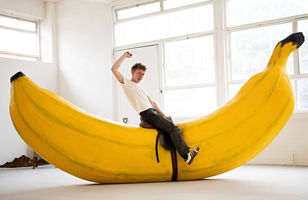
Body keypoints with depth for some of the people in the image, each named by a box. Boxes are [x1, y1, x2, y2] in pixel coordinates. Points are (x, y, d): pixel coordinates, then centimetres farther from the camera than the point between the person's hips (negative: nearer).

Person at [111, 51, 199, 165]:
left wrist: (164, 115, 19)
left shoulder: (140, 88, 30)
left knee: (174, 128, -6)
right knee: (173, 128, -20)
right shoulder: (126, 82, 8)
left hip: (154, 112, 9)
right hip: (147, 114, -9)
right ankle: (186, 155, -25)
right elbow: (114, 69, -7)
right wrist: (125, 56, -2)